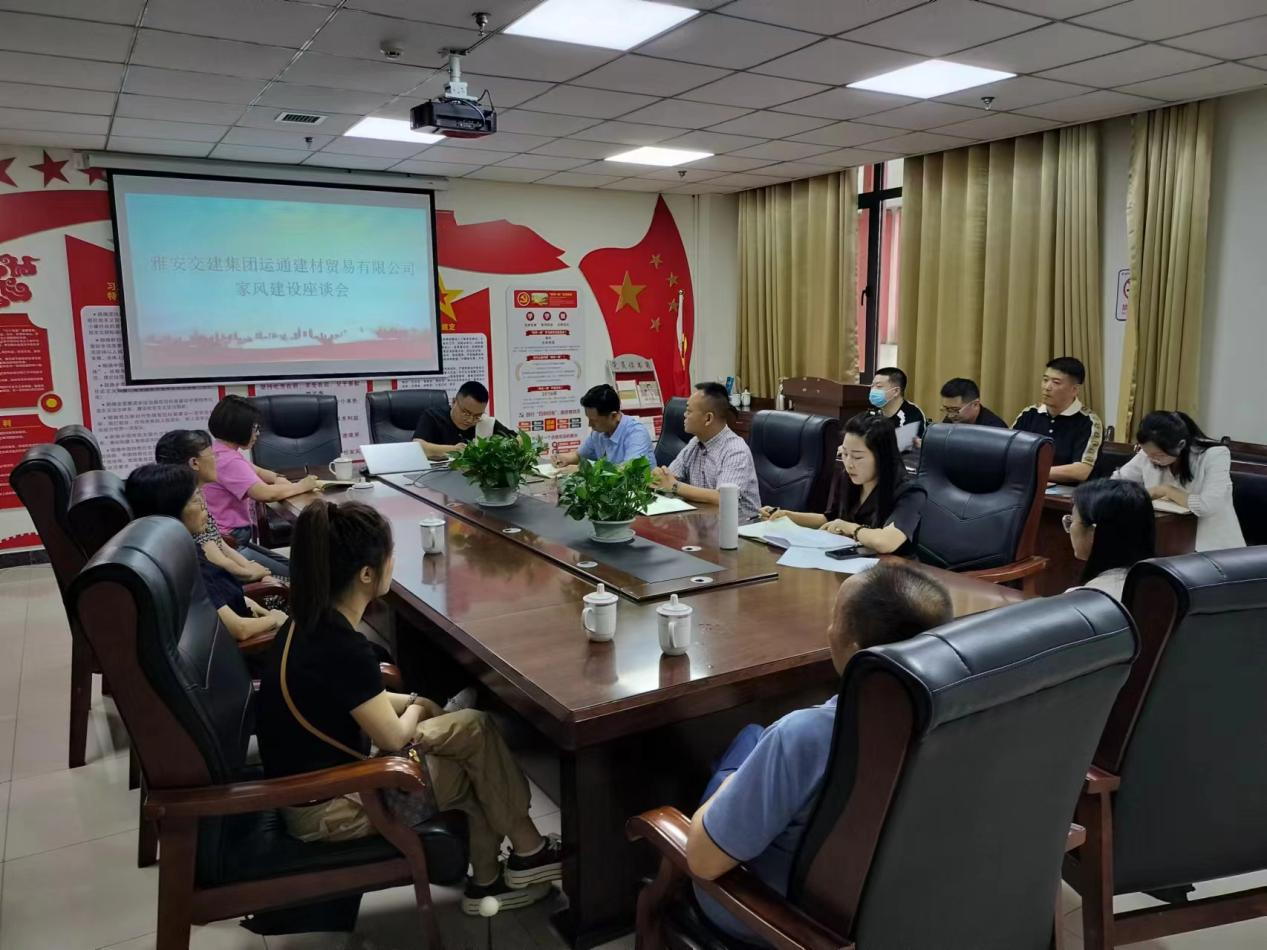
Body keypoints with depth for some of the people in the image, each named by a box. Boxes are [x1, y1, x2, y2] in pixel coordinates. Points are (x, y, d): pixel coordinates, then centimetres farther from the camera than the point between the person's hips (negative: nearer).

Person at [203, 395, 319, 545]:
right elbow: (266, 494, -32)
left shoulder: (220, 450, 8)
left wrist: (277, 479, -3)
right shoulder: (229, 461, -23)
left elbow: (256, 472, 18)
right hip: (231, 537, -9)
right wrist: (302, 486, -18)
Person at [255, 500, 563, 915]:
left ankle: (487, 880, 17)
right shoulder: (342, 649, -31)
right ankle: (529, 853, 13)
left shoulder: (316, 620, -3)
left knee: (473, 730, 6)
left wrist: (413, 701, 6)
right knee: (477, 732, -5)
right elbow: (393, 738, -17)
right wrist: (415, 710, 3)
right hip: (324, 805, -8)